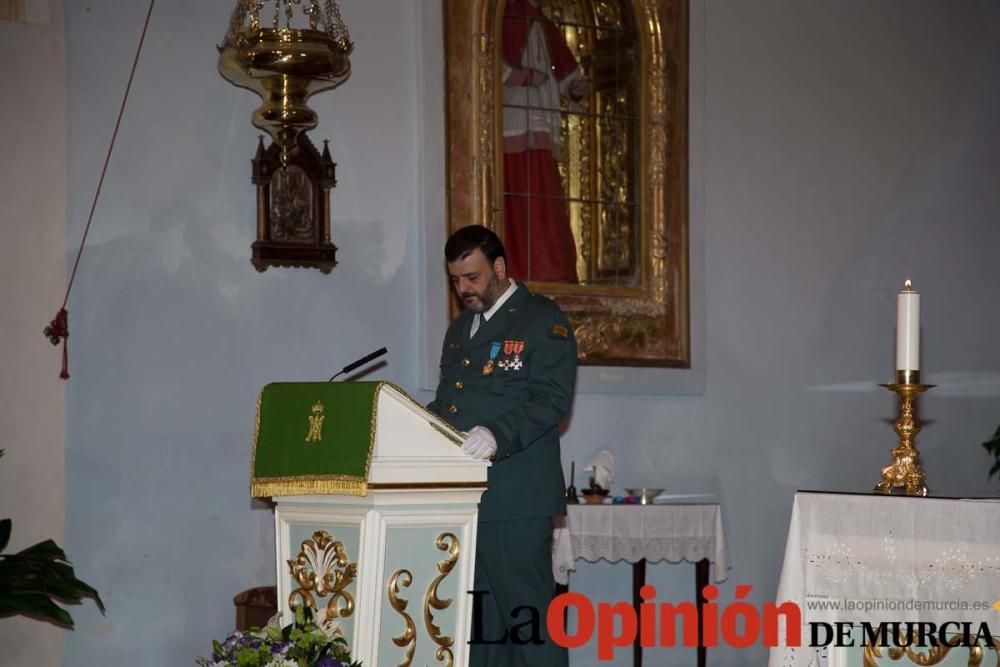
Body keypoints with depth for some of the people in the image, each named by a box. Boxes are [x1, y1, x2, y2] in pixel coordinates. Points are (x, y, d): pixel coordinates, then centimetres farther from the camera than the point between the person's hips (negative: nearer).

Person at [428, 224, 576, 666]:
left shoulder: (543, 321, -4)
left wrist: (498, 435, -29)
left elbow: (551, 399, -15)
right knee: (475, 616, 9)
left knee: (527, 611, -6)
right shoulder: (460, 328, 21)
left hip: (516, 497, -7)